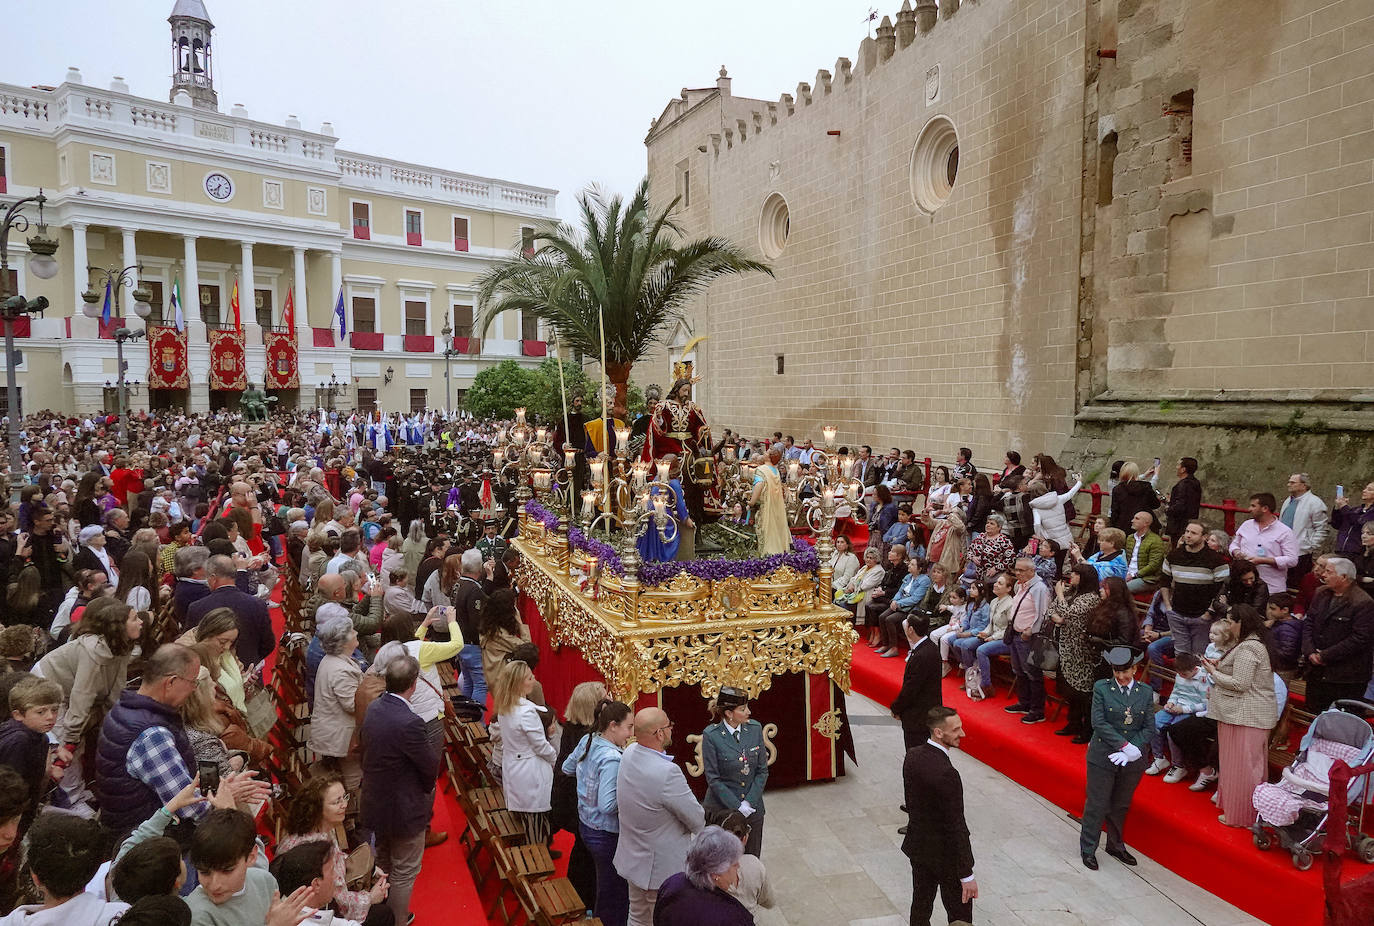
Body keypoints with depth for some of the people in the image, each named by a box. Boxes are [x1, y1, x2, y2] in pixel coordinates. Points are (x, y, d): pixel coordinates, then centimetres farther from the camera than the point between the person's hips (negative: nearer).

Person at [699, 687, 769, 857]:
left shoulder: (755, 729, -2)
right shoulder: (711, 735, -13)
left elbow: (762, 770, 2)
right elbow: (713, 778, -10)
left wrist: (749, 802, -7)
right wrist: (737, 806, -13)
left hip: (753, 807, 3)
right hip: (722, 808, -3)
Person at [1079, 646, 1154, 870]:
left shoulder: (1145, 692, 2)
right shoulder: (1101, 688, -7)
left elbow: (1149, 728, -1)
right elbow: (1098, 722, -13)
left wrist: (1131, 751, -15)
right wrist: (1125, 745, -20)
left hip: (1132, 760, 3)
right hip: (1102, 758, -3)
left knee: (1121, 806, 17)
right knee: (1097, 804, 3)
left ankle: (1115, 845, 36)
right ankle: (1088, 849, 18)